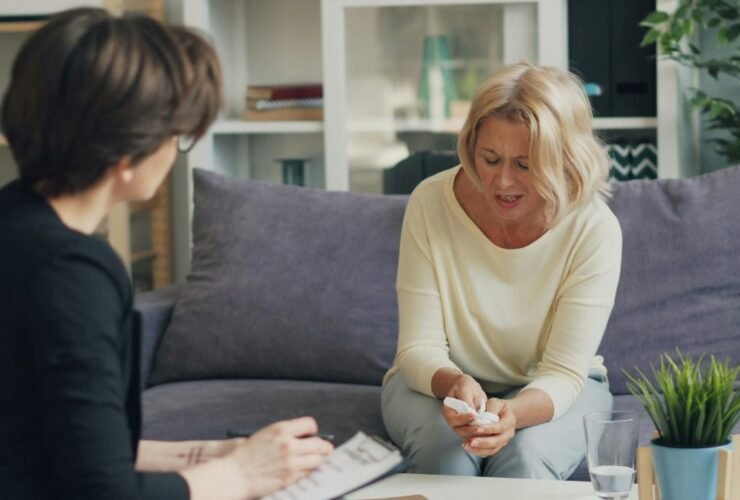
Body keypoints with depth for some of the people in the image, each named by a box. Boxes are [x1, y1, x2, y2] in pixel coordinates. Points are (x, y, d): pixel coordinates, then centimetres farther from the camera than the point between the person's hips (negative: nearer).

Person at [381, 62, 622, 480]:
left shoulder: (594, 229, -22)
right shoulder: (431, 203, -19)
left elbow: (563, 372, -22)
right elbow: (420, 348, -16)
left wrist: (512, 412, -44)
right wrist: (454, 384, -40)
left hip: (549, 391, 0)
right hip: (438, 382, 1)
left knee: (525, 456, -32)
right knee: (447, 448, -31)